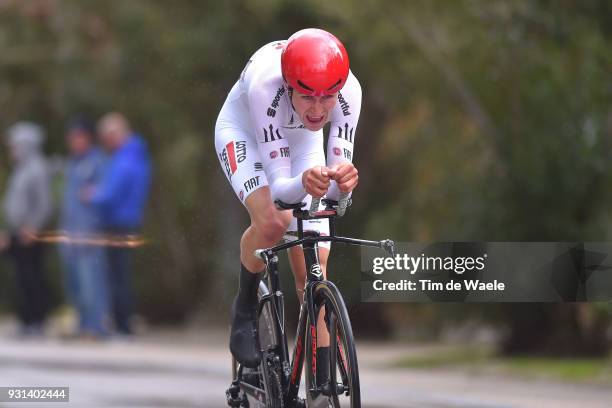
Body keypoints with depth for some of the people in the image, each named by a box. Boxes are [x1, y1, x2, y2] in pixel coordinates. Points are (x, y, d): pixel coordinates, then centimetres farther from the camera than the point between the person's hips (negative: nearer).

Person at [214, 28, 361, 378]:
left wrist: (344, 182, -54)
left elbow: (337, 188, -32)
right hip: (244, 131, -3)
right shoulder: (266, 86, -42)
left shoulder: (348, 91, -34)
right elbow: (279, 187, -41)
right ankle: (245, 310, -5)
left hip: (300, 138, 3)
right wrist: (304, 184, -62)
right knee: (272, 221, -32)